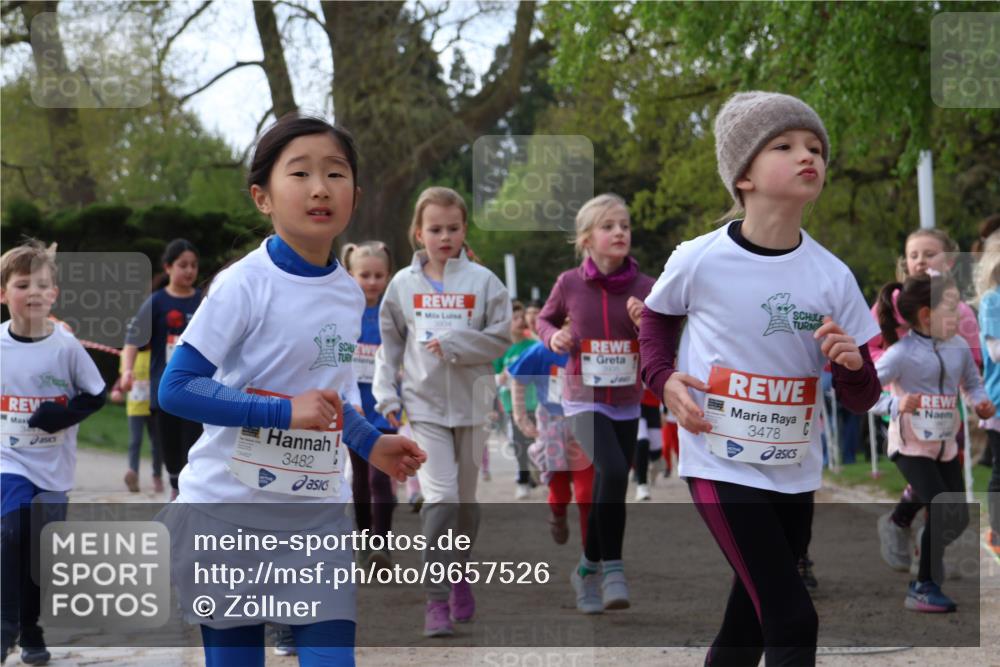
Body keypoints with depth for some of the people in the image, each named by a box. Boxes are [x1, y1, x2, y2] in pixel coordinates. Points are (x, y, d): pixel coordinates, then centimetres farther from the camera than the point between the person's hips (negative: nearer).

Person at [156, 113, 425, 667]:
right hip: (229, 507, -5)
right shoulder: (244, 285, -14)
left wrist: (370, 444, 11)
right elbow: (176, 388, -19)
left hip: (317, 512, 5)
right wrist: (285, 412, -24)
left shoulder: (350, 295, 6)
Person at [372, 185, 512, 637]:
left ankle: (459, 575, 35)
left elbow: (500, 339, -5)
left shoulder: (482, 280, -2)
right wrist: (386, 394, 2)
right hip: (424, 405, -1)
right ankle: (436, 598, -11)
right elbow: (389, 343, 9)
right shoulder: (403, 284, 3)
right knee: (440, 497, -13)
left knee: (466, 498, 13)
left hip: (470, 403, 1)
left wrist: (452, 344, -15)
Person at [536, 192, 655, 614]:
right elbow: (546, 319, 11)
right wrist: (553, 336, -10)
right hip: (584, 401, -3)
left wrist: (645, 324, -20)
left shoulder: (644, 287, -6)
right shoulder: (570, 283, -8)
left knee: (608, 489, 11)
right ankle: (612, 568, -15)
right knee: (614, 472, -25)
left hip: (627, 404, 3)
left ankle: (588, 571, 31)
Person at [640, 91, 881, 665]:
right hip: (721, 464, -4)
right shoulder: (698, 261, -11)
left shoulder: (832, 277, -4)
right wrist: (664, 380, -7)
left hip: (795, 472, 4)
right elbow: (657, 319, 11)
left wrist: (852, 364, -20)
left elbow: (861, 399, 2)